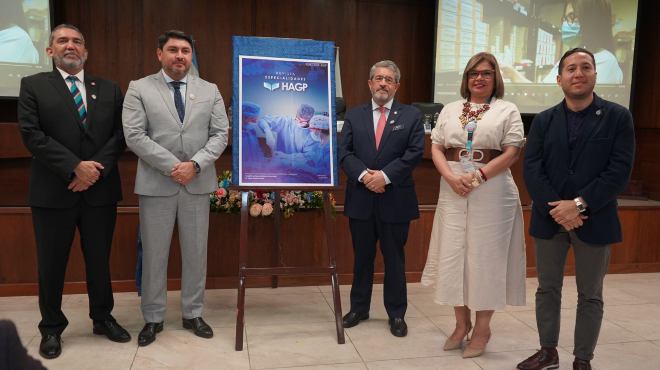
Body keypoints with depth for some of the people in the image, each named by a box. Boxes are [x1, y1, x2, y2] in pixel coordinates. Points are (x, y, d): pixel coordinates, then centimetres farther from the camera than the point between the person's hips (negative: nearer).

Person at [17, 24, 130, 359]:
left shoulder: (109, 89, 10)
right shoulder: (33, 85, 3)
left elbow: (120, 134, 3)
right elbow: (31, 134, -8)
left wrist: (96, 168, -11)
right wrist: (75, 167, -16)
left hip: (100, 190, 2)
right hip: (53, 191, -2)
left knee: (100, 260, 12)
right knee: (51, 264, 8)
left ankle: (103, 318, 28)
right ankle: (51, 328, 24)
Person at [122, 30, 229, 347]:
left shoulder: (210, 91, 8)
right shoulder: (139, 89, 2)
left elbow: (219, 135, 2)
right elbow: (134, 136, -7)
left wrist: (195, 164, -13)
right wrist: (172, 166, -15)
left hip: (198, 184, 2)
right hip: (156, 184, -2)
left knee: (196, 253, 9)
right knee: (154, 254, 7)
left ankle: (192, 314, 23)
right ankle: (153, 318, 21)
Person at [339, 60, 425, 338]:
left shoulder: (411, 116, 4)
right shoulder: (354, 116, 9)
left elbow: (414, 153, -6)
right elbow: (344, 153, 0)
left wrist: (385, 176, -16)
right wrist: (363, 174, -16)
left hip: (395, 199, -1)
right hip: (361, 198, 2)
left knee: (395, 258, 8)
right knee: (362, 257, 12)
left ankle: (396, 314, 21)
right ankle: (359, 308, 27)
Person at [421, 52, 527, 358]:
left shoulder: (507, 110, 4)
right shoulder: (450, 109, 14)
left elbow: (512, 152, -6)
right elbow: (436, 148, 7)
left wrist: (478, 176, -17)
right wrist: (451, 177, -11)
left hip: (492, 191, -3)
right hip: (453, 190, 4)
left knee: (485, 256, 1)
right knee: (453, 255, 6)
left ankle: (482, 328, 15)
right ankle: (461, 323, 21)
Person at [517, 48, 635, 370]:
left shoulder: (618, 117, -2)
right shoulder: (543, 120, 5)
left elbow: (620, 170, -10)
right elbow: (531, 169, -3)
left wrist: (579, 205, -17)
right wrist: (556, 209, -16)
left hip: (595, 220, -2)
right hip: (549, 218, 2)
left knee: (590, 296, 9)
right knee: (547, 289, 12)